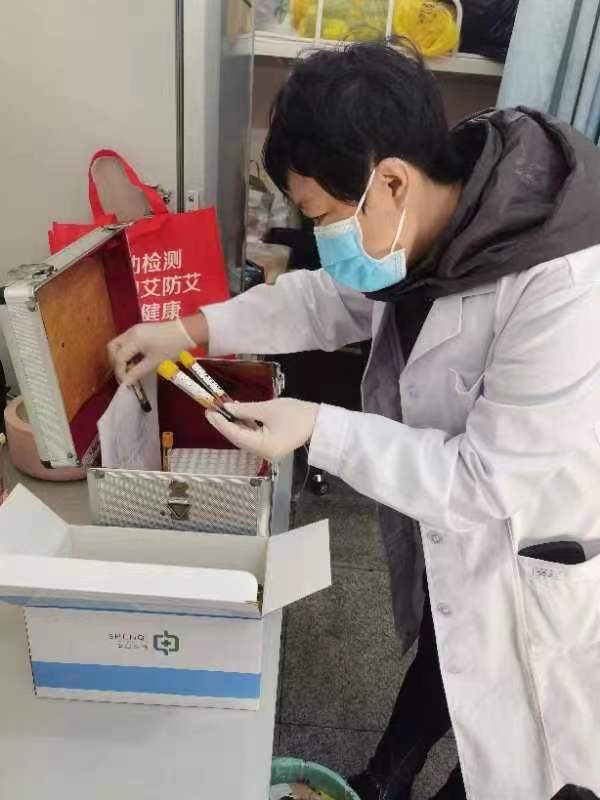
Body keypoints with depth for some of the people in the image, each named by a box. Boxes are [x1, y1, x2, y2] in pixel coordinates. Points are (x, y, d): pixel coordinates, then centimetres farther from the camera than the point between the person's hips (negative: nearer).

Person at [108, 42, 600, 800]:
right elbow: (330, 300, 2)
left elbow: (484, 483, -31)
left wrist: (319, 430, -30)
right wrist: (189, 328, -4)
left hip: (531, 566, -7)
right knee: (438, 666, 32)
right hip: (454, 538, 7)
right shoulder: (439, 223, -12)